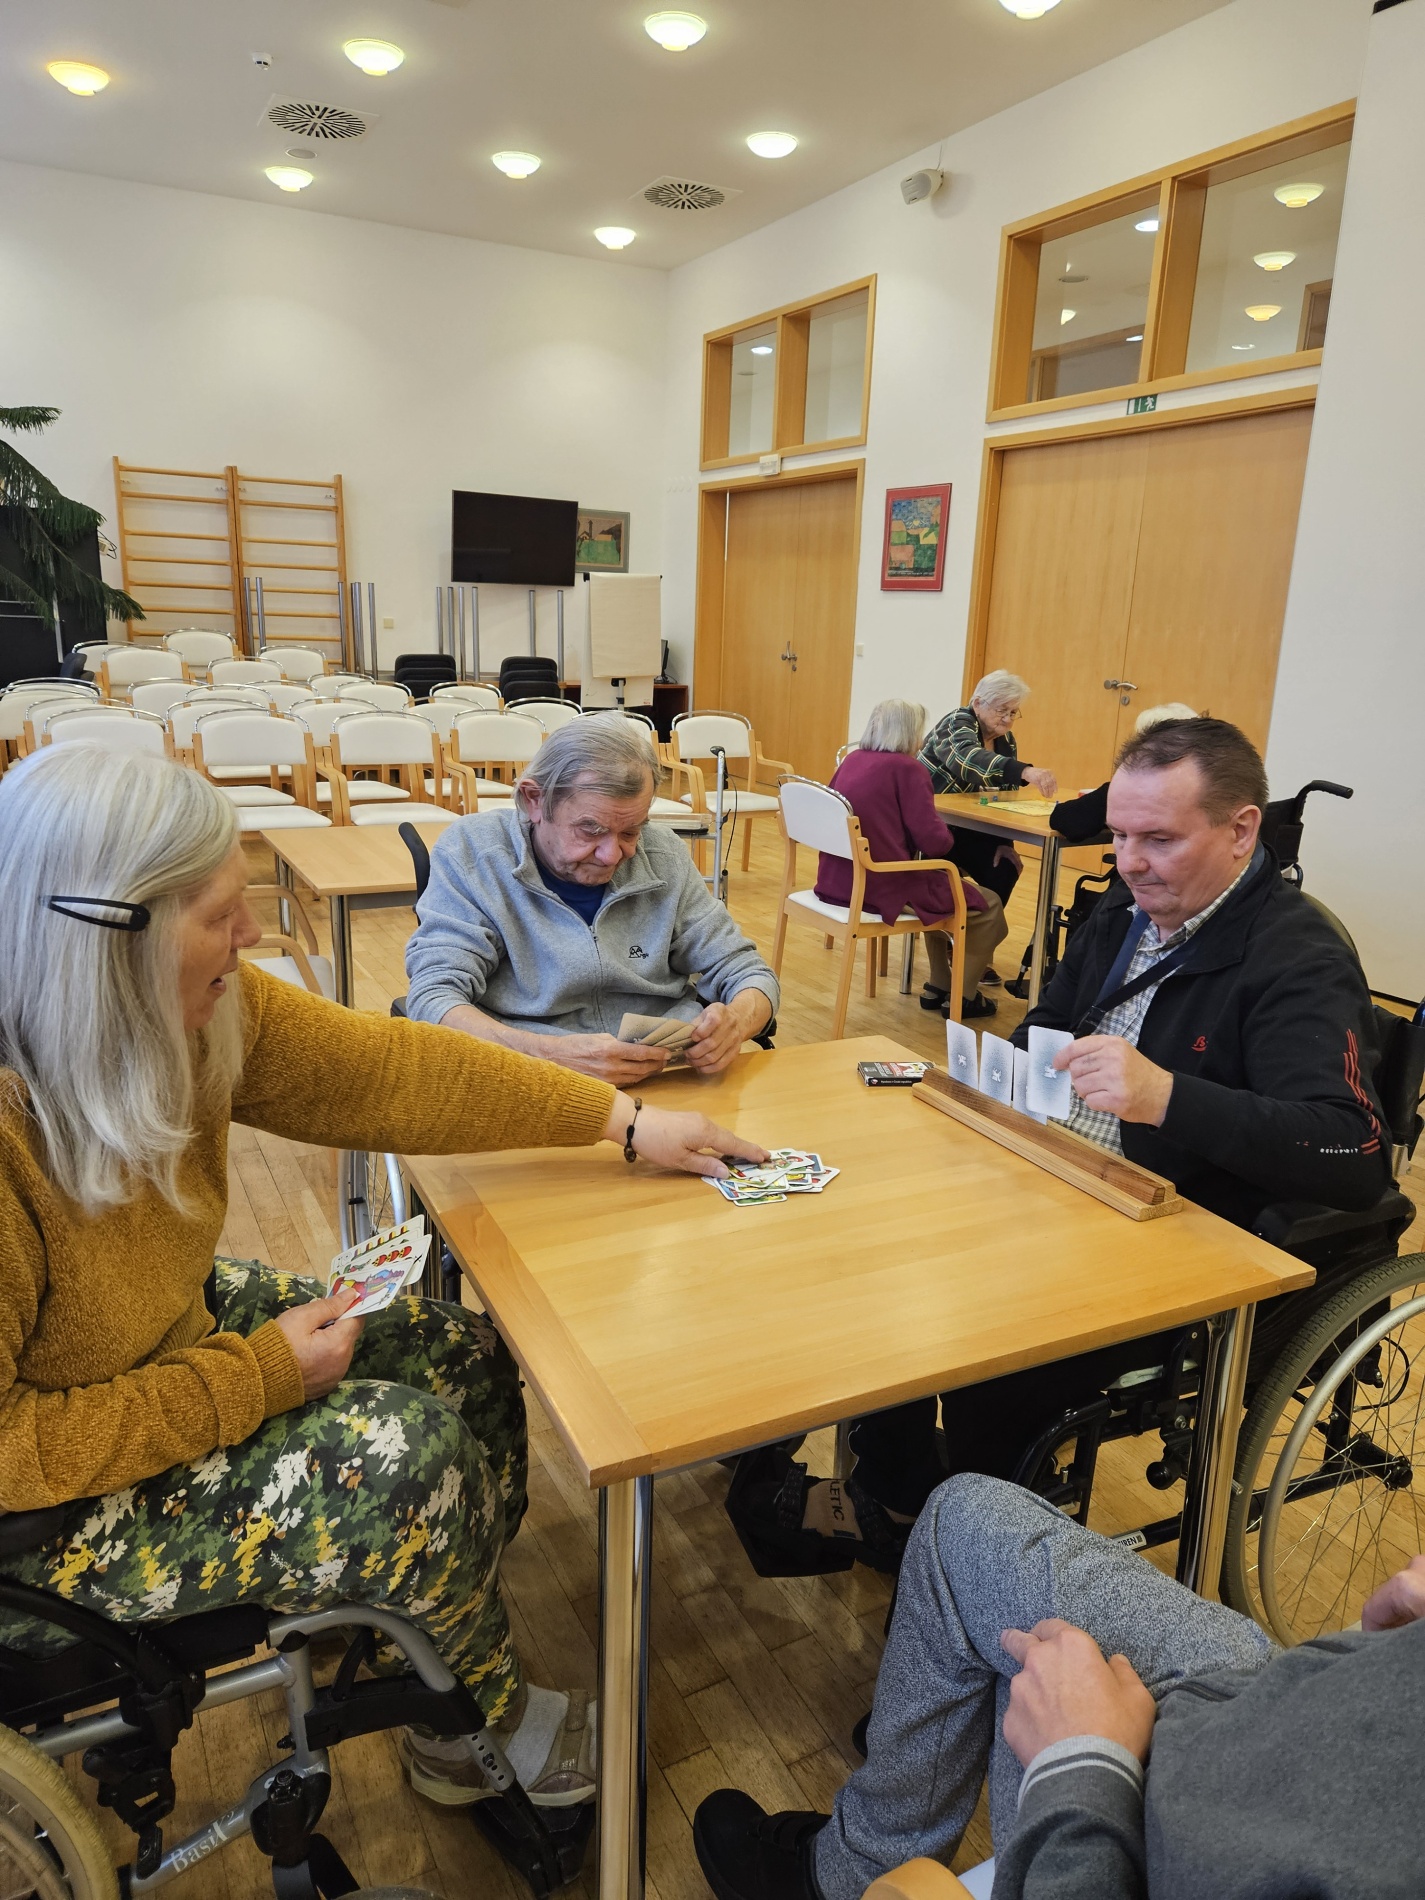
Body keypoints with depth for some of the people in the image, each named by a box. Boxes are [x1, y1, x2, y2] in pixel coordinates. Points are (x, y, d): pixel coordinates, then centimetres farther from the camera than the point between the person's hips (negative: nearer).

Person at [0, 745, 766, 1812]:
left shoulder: (192, 1009, -14)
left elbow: (387, 1070, -8)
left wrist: (624, 1123, -5)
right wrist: (257, 1379, -23)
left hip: (179, 1328, 8)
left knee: (461, 1356, 3)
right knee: (407, 1457, -18)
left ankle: (433, 1674, 25)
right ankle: (492, 1722, 16)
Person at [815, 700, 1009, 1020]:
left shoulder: (851, 760, 9)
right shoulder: (906, 768, -12)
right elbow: (935, 842, -15)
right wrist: (944, 830, 8)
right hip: (882, 888, -8)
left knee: (939, 881, 34)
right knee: (988, 904, 11)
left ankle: (938, 985, 38)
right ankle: (963, 996, 22)